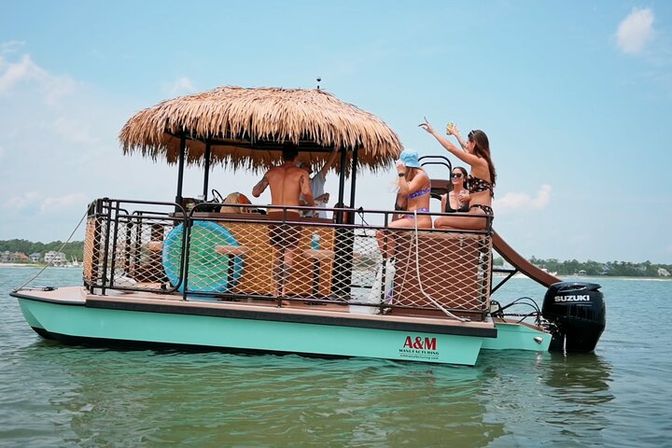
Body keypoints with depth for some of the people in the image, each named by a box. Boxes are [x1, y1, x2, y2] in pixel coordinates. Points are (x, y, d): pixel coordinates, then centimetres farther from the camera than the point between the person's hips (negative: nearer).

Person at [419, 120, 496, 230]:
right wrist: (456, 134, 55)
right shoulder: (482, 162, 19)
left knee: (439, 223, -21)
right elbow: (466, 149, 40)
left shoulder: (479, 161, -8)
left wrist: (433, 132, 4)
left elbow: (451, 148, -6)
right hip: (483, 214, 10)